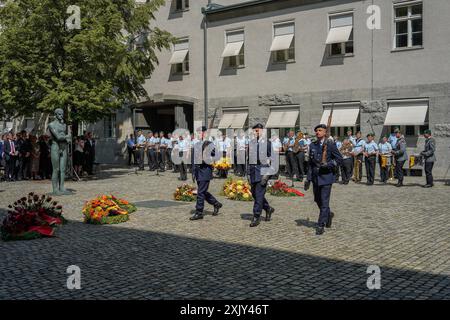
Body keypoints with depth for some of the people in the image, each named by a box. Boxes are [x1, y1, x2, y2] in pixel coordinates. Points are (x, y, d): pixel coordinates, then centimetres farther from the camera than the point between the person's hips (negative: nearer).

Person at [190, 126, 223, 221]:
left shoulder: (209, 144, -7)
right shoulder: (196, 145, 13)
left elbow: (213, 155, -11)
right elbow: (193, 159, 16)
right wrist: (193, 172, 13)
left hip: (205, 170, -7)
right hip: (198, 170, 7)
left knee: (201, 192, -6)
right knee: (203, 192, 13)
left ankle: (199, 213, 2)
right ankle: (216, 204, 32)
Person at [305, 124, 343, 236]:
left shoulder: (330, 144, -7)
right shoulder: (313, 146, 9)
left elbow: (339, 159, -4)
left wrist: (328, 164, -19)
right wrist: (308, 179, 10)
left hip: (326, 177, -6)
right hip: (315, 177, 6)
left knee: (324, 202, -5)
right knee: (317, 200, 15)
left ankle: (321, 225, 3)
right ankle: (328, 214, 40)